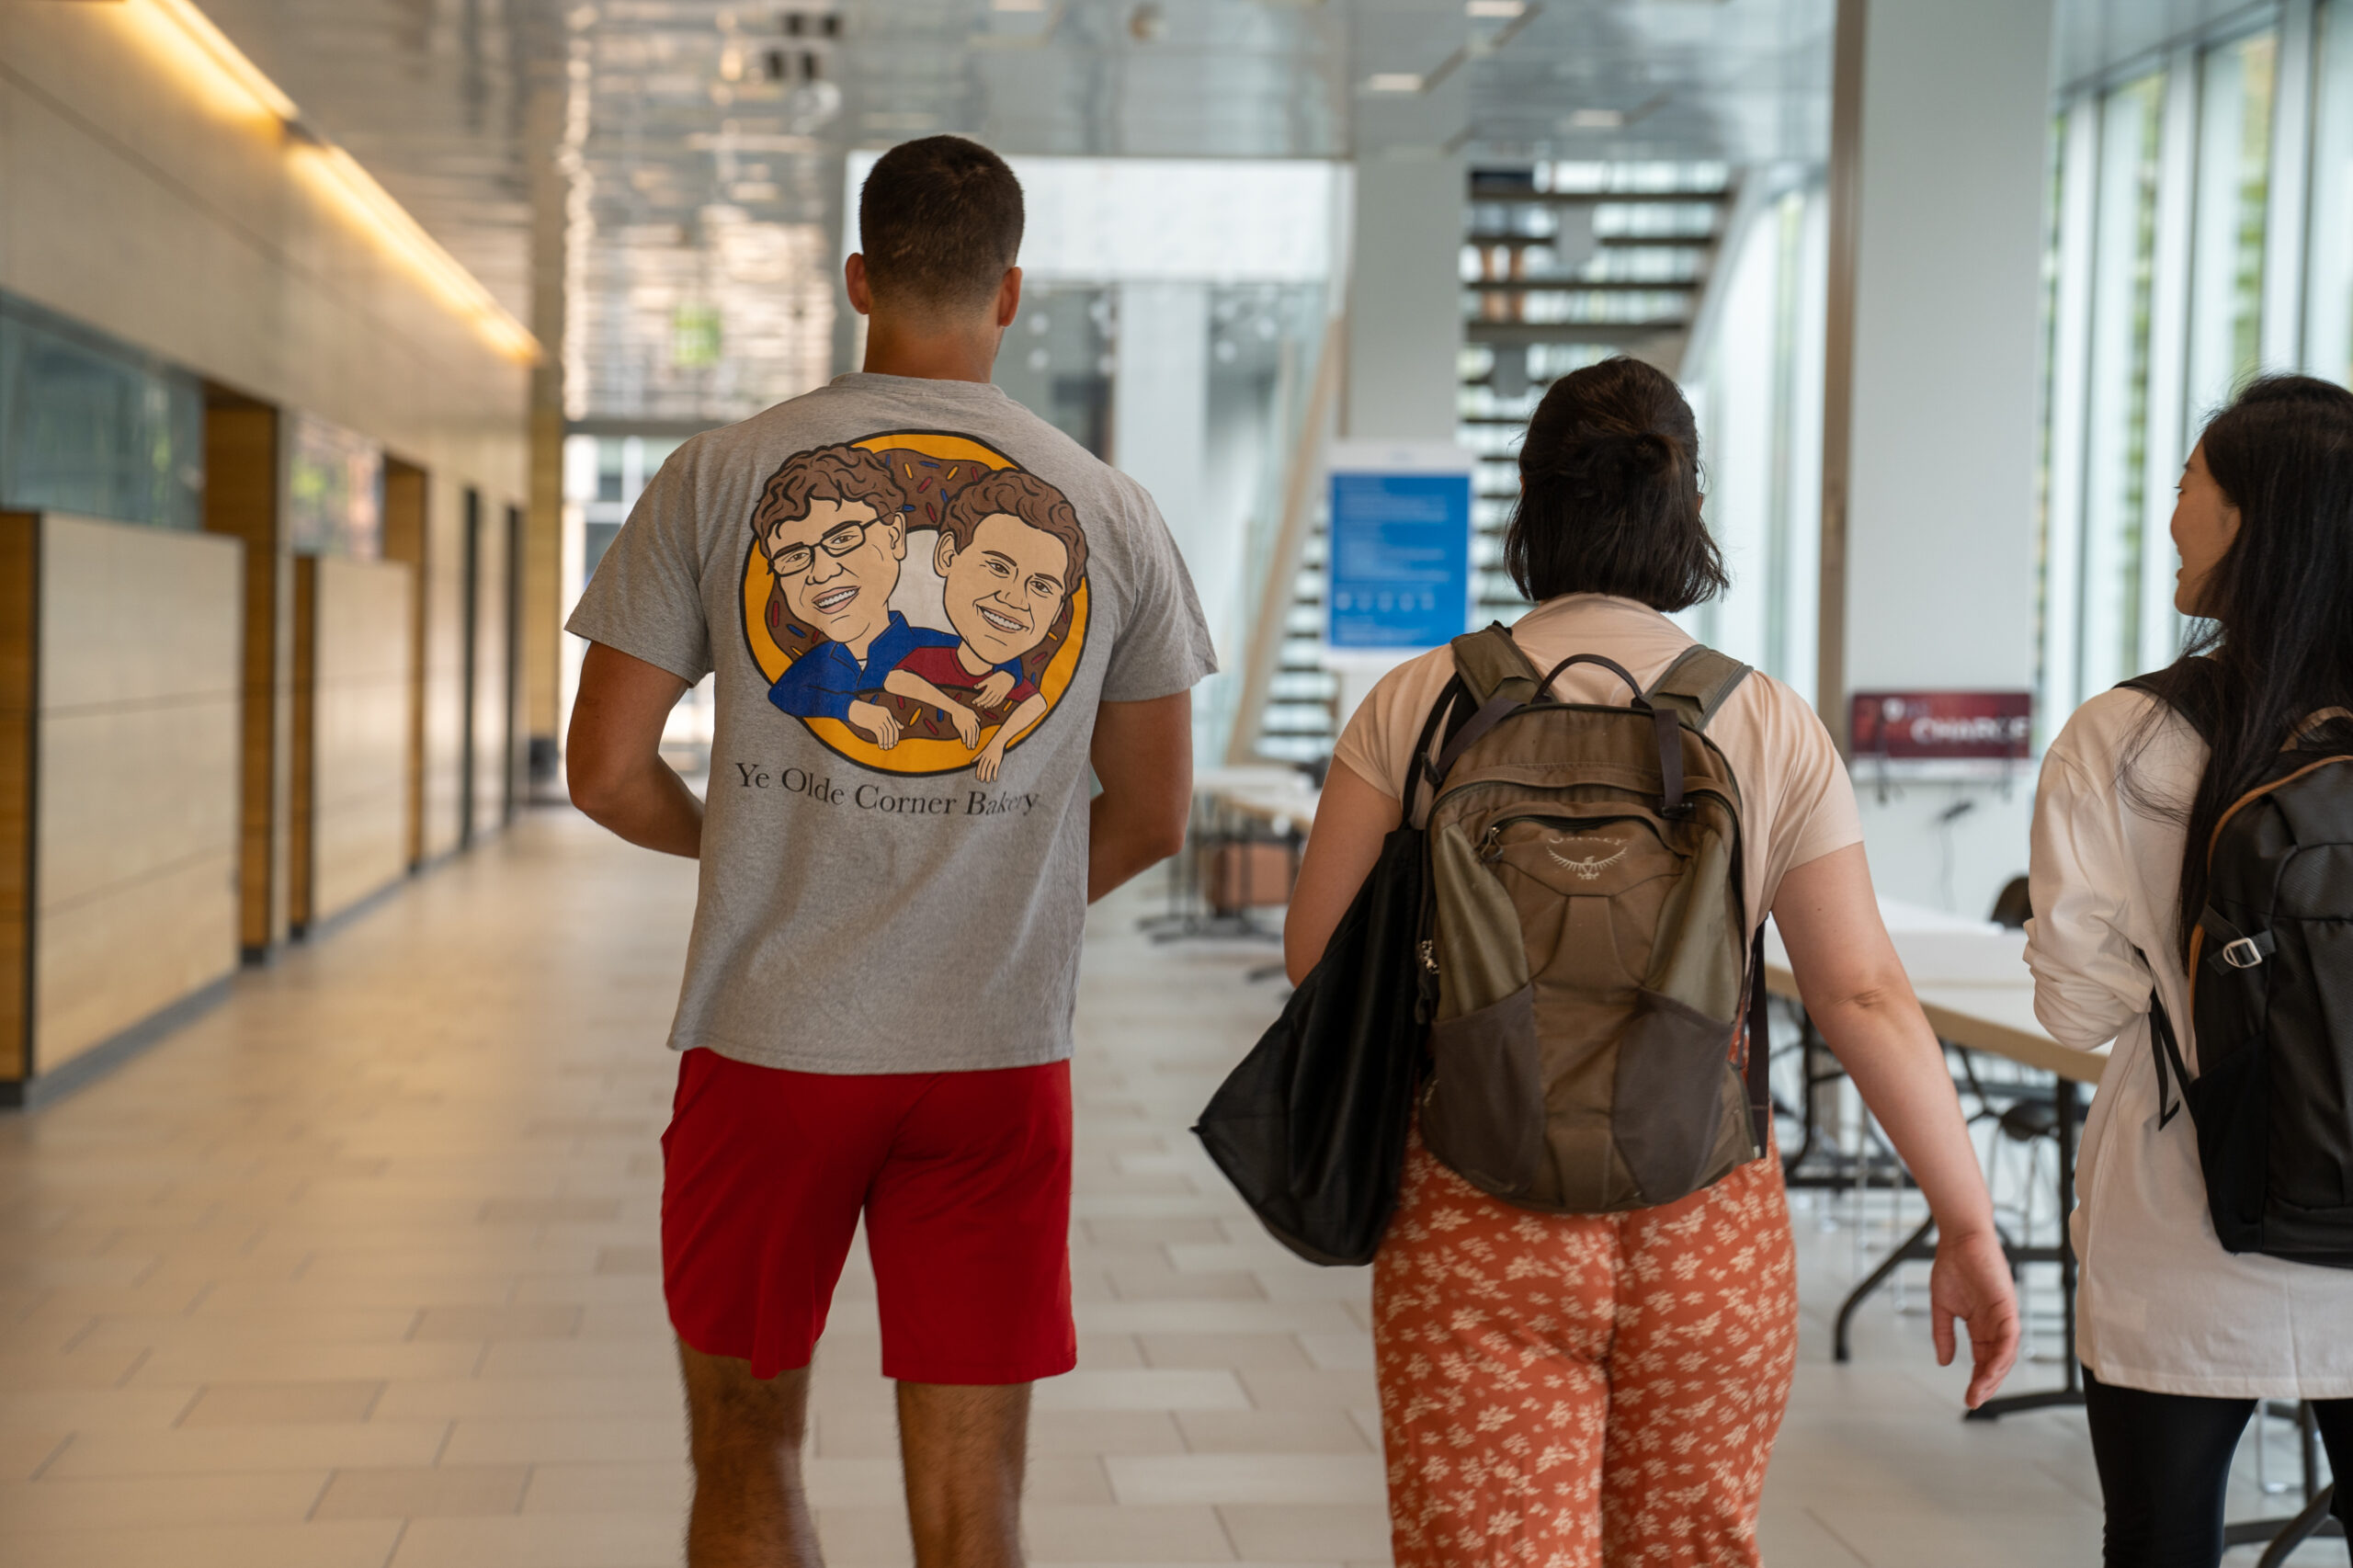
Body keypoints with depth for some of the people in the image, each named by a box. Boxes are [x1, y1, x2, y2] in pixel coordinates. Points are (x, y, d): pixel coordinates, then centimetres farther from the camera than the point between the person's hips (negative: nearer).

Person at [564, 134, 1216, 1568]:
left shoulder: (719, 481, -1)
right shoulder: (1111, 512, 2)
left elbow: (608, 771, 0)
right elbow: (1153, 819, 8)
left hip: (768, 1042, 0)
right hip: (999, 1054, 1)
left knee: (747, 1451, 17)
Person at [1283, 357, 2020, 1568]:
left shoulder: (1418, 705, -3)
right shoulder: (1772, 726, -1)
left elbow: (1317, 948, -1)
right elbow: (1865, 995, -3)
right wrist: (1968, 1223, 4)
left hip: (1477, 1223, -1)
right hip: (1709, 1231, 2)